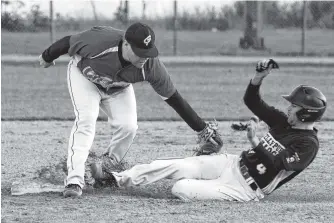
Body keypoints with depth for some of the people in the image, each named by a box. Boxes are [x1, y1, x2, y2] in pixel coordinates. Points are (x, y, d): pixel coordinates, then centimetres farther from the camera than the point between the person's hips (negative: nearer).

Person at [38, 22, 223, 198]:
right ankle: (74, 180, -27)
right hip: (84, 76, -3)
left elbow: (174, 98, -23)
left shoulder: (151, 66, -33)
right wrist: (47, 58, -1)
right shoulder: (100, 41, -41)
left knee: (127, 126, -15)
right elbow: (68, 42, -21)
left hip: (118, 88, 3)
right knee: (86, 119, -24)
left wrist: (202, 130, -22)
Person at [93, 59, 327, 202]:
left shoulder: (307, 144, -18)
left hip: (246, 188, -8)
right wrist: (260, 76, -7)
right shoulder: (284, 122, 7)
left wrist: (254, 140, -39)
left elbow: (275, 165, -31)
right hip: (234, 163, 8)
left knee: (182, 189, -22)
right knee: (176, 166, -5)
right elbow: (252, 100, 10)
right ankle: (120, 178, 2)